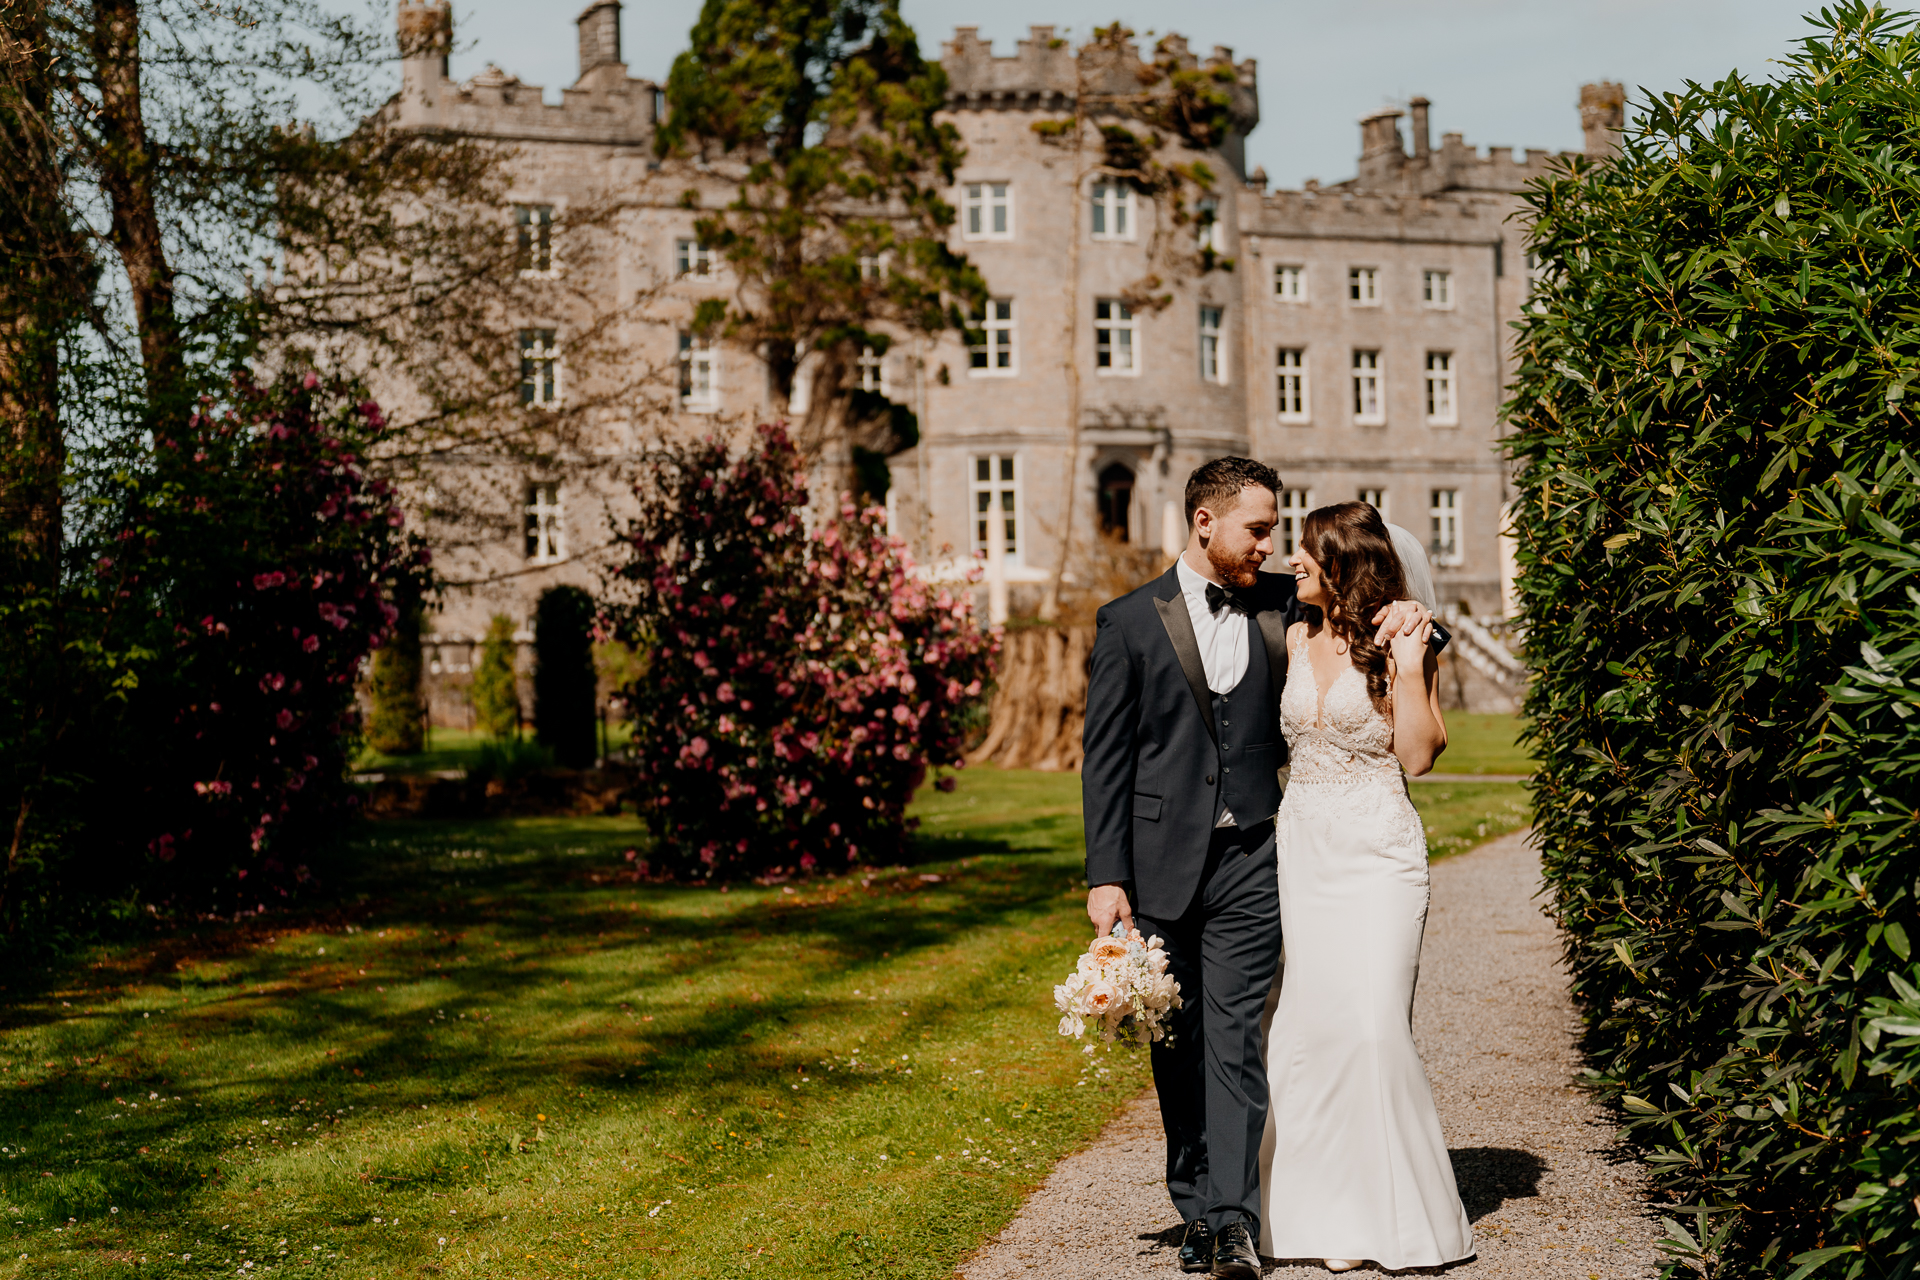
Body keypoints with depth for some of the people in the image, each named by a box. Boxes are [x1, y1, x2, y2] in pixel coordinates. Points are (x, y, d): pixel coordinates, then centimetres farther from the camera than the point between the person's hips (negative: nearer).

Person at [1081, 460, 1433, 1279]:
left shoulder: (1285, 605, 6)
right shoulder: (1131, 621, 2)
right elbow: (1106, 757, 1)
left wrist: (1406, 616, -4)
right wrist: (1105, 877, -6)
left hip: (1248, 862, 0)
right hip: (1160, 865, 0)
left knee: (1234, 1041, -7)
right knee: (1177, 1047, 9)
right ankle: (1196, 1208, 20)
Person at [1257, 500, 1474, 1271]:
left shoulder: (1396, 643, -3)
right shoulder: (1292, 641, 11)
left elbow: (1419, 755, -11)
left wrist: (1410, 668, -15)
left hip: (1377, 851, -5)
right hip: (1302, 847, 5)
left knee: (1373, 1022, -11)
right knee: (1307, 1023, 2)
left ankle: (1402, 1213, 2)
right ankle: (1334, 1212, 10)